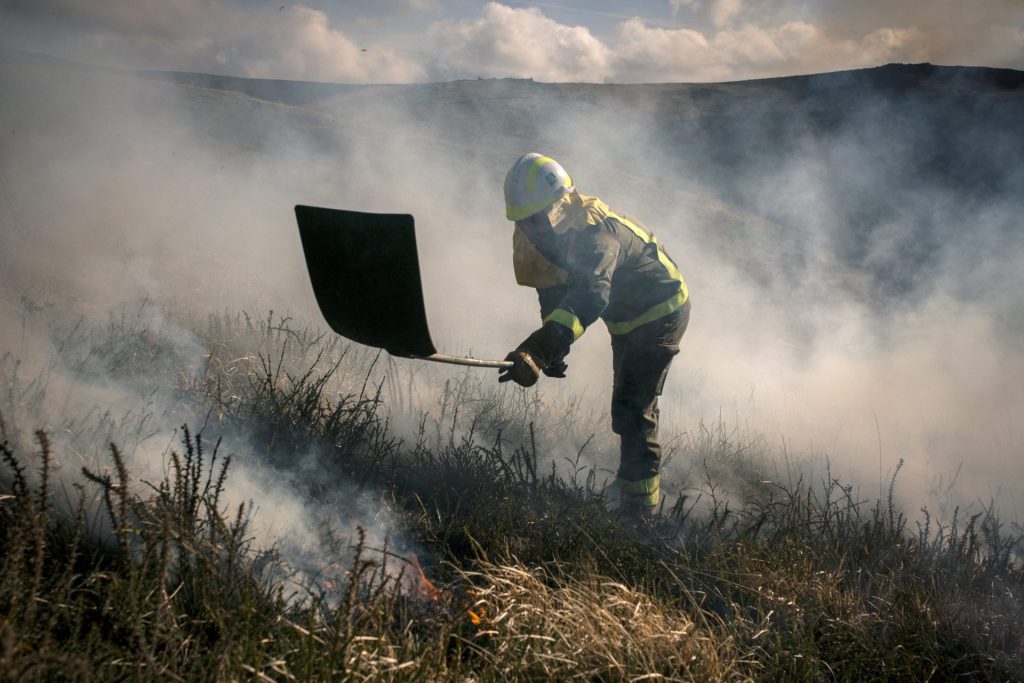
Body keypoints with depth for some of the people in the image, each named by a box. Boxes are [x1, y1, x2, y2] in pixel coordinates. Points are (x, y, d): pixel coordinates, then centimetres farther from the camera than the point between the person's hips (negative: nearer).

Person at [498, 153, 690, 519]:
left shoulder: (595, 231, -39)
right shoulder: (543, 230, -11)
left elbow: (589, 297, -55)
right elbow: (553, 289, 2)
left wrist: (538, 349, -67)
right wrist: (551, 349, -7)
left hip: (661, 311, -9)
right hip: (625, 318, 9)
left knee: (632, 409, -15)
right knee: (628, 400, 24)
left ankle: (639, 507, -5)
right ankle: (632, 481, 45)